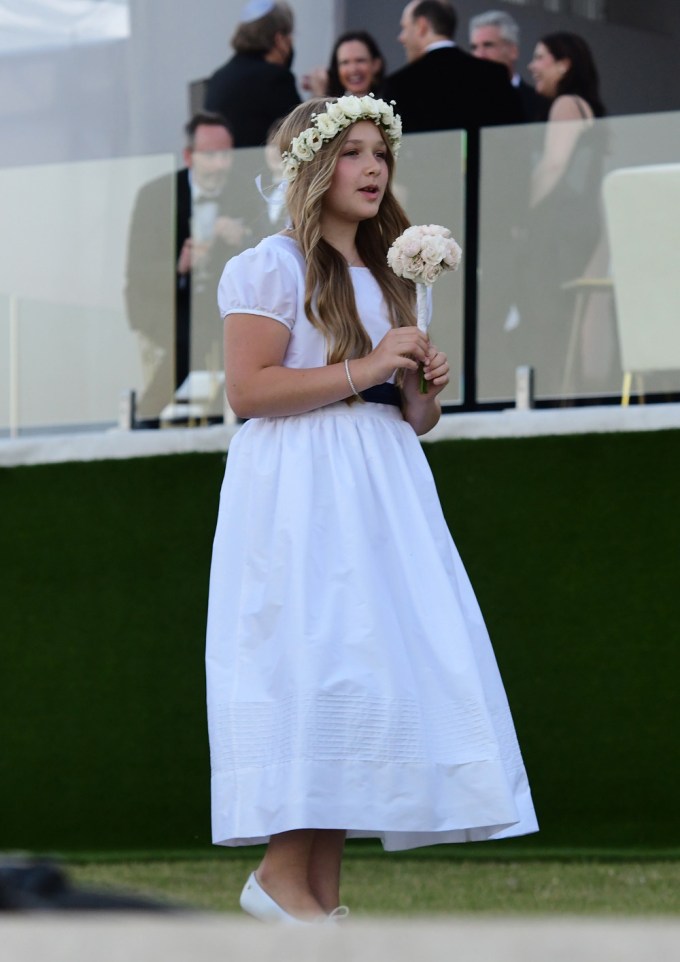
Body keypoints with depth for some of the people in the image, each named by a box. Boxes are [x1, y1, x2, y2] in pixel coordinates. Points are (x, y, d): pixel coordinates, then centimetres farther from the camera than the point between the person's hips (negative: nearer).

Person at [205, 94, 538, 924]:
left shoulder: (383, 278, 22)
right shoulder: (274, 266, -3)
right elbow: (248, 389, -14)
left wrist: (425, 393, 5)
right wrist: (365, 369, -14)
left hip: (382, 484, 8)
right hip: (301, 490, -8)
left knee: (356, 679, 0)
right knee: (313, 667, -15)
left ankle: (323, 891, -1)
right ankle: (282, 874, -11)